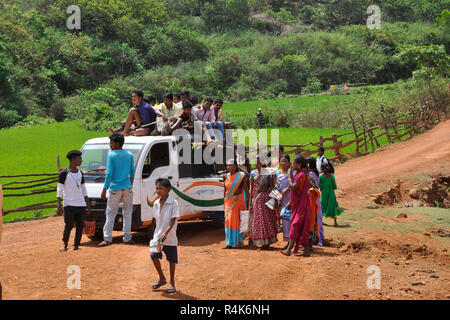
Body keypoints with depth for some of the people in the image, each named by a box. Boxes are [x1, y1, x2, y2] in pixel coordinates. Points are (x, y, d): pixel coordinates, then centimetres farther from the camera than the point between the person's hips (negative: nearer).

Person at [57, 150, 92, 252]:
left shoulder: (80, 173, 14)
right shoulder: (64, 173, -4)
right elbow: (59, 190, -5)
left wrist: (88, 205, 16)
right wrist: (59, 206, -11)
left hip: (80, 204, 5)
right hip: (69, 204, -5)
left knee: (80, 225, 1)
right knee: (69, 225, -10)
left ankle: (76, 245, 8)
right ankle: (65, 243, 11)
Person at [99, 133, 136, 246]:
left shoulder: (111, 155, -8)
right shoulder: (129, 155, 7)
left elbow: (109, 174, -10)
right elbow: (132, 173, 12)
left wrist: (104, 190, -7)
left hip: (115, 188, -4)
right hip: (127, 188, 4)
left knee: (110, 214, 3)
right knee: (127, 213, 11)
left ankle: (107, 238, 1)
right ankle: (127, 238, 10)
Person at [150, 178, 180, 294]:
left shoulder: (173, 203, -11)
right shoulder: (156, 204, 6)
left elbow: (173, 220, -16)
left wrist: (165, 233, -26)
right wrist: (158, 233, 14)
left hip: (170, 237, -4)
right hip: (157, 236, 4)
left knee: (171, 259, 4)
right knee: (154, 256, -7)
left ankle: (172, 283, 18)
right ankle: (162, 279, 13)